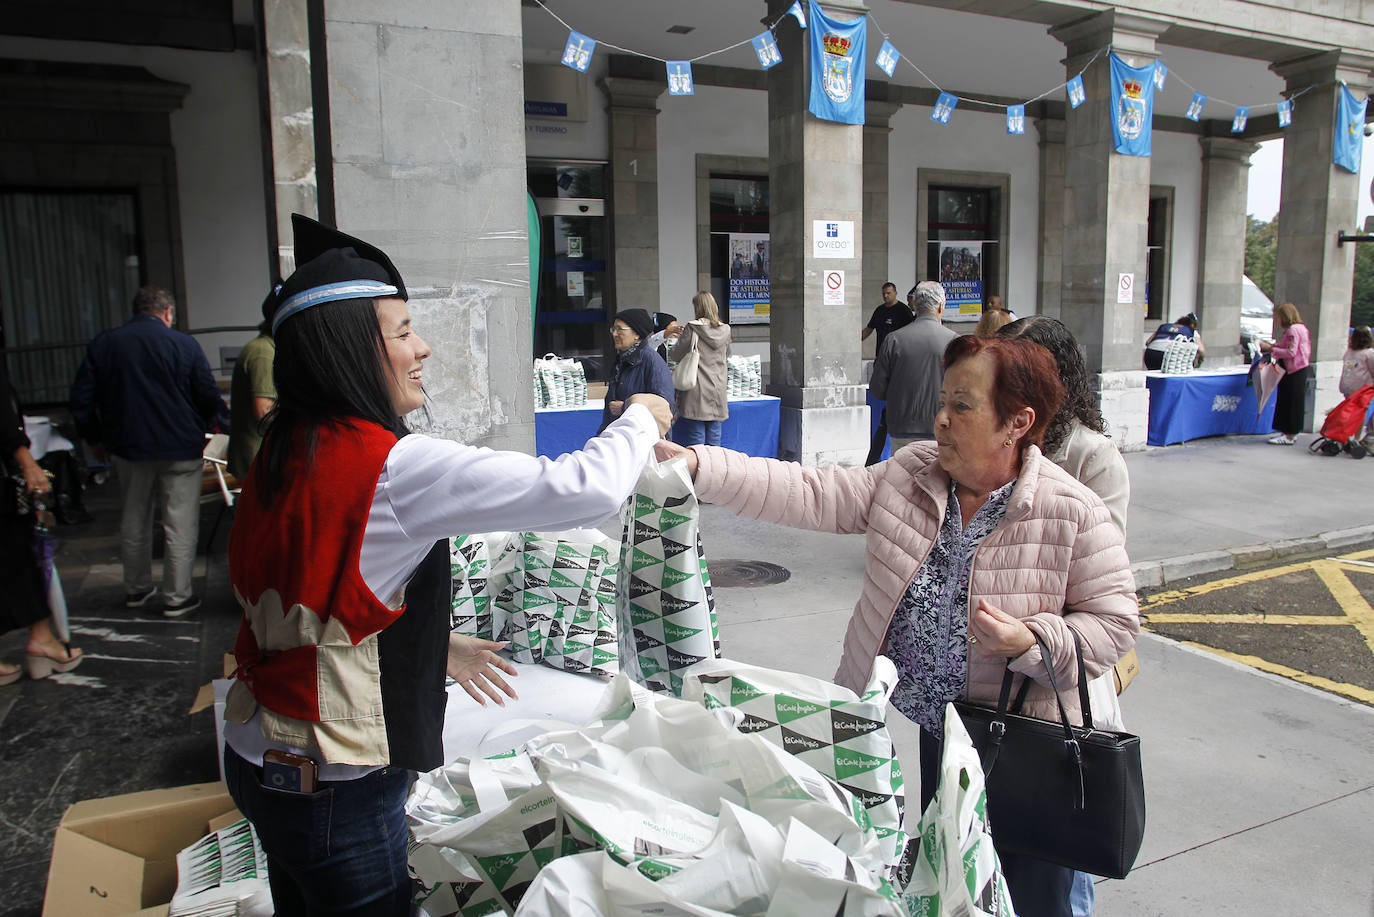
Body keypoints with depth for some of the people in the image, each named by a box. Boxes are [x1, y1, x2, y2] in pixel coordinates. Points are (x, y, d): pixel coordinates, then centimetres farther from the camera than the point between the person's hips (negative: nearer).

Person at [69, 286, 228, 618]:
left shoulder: (102, 345, 3)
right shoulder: (184, 344, -9)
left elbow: (82, 400, 5)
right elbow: (209, 398, -8)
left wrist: (96, 439, 17)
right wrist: (221, 423, 11)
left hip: (127, 447, 4)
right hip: (180, 449, -4)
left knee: (133, 521, 18)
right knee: (180, 524, 3)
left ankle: (136, 589, 31)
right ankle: (177, 597, 7)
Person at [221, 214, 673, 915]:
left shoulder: (286, 451, 1)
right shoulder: (396, 469, -25)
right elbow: (584, 490, -27)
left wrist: (434, 645, 20)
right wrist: (639, 417, -7)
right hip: (335, 787, -8)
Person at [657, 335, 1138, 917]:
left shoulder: (1073, 513, -14)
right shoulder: (910, 474, -3)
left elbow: (1114, 620, -9)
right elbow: (809, 497, -9)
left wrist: (1030, 642, -26)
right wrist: (697, 466, -18)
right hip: (935, 737, 4)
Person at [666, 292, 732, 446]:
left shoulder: (692, 329, -9)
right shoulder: (725, 330, 4)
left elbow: (676, 355, -3)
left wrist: (680, 336, 14)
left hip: (696, 396, -4)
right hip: (717, 397, 4)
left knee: (695, 446, 0)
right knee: (714, 445, 10)